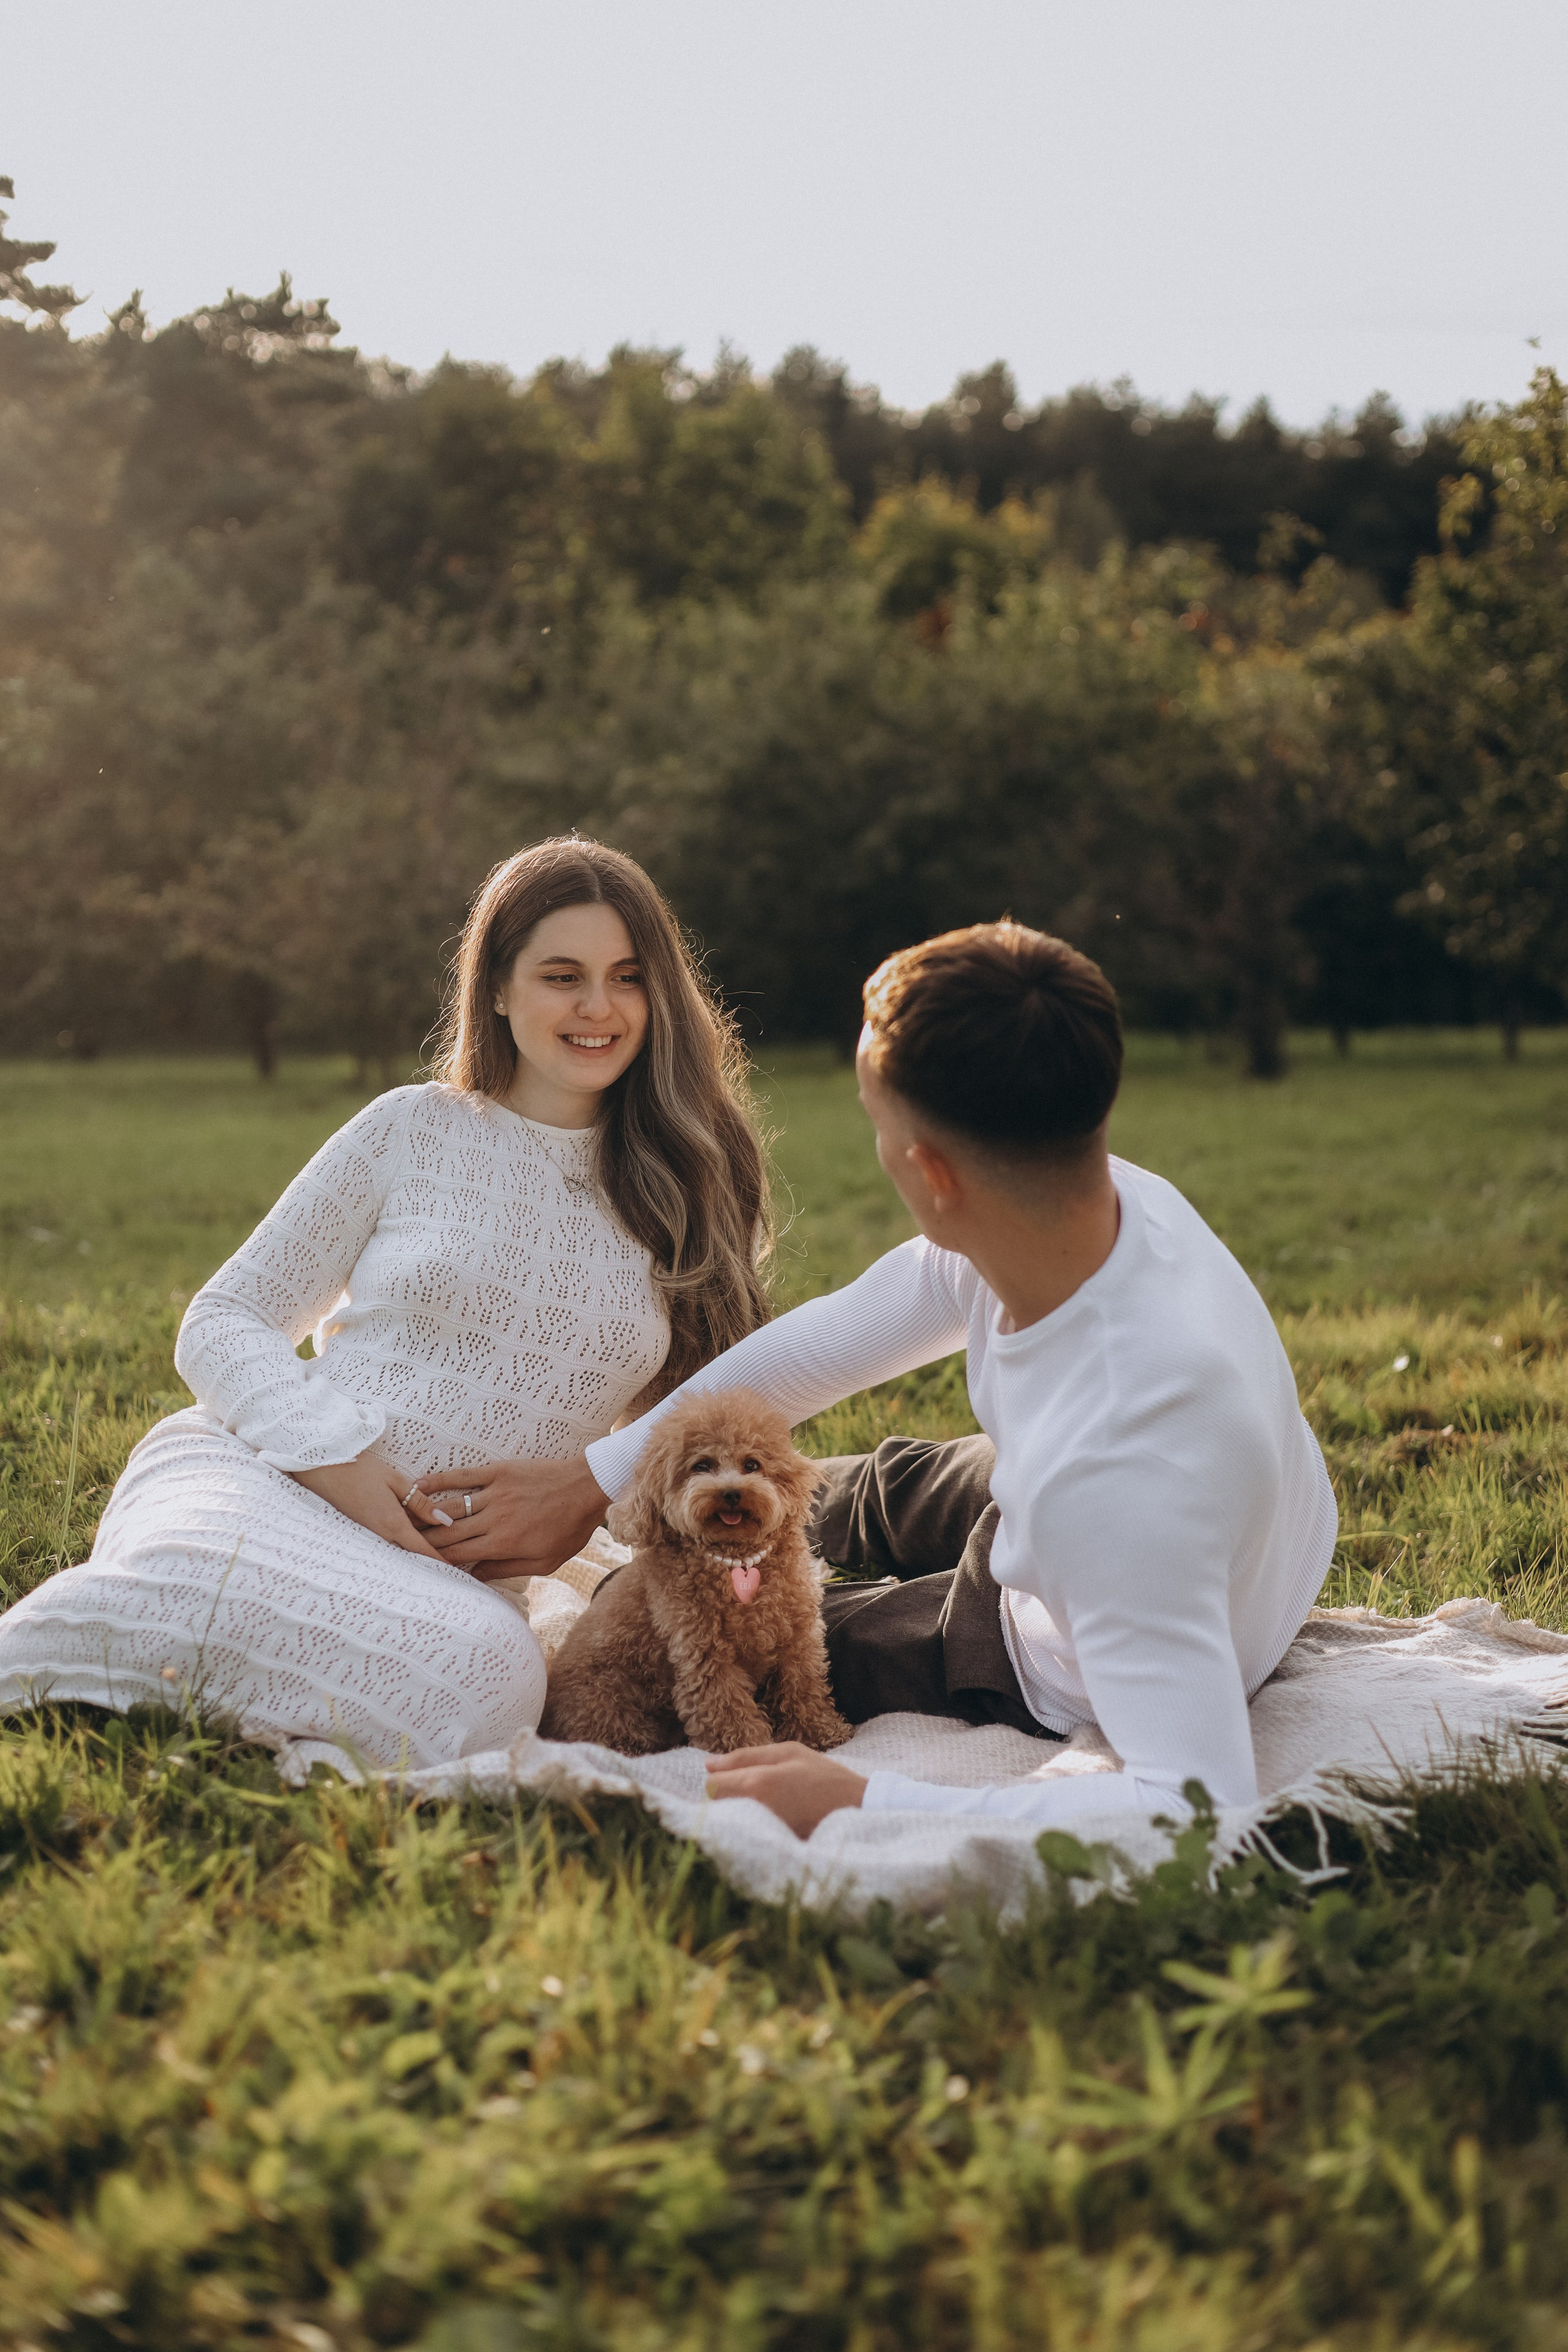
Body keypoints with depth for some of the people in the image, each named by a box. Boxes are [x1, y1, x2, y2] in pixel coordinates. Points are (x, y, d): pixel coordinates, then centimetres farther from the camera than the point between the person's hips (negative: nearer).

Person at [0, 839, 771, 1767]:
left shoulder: (688, 1191, 15)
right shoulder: (414, 1132, 9)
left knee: (491, 1671, -38)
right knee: (194, 1586, -42)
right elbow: (224, 1324, 9)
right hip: (264, 1476, -2)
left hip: (448, 1571, 2)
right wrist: (333, 1455, -10)